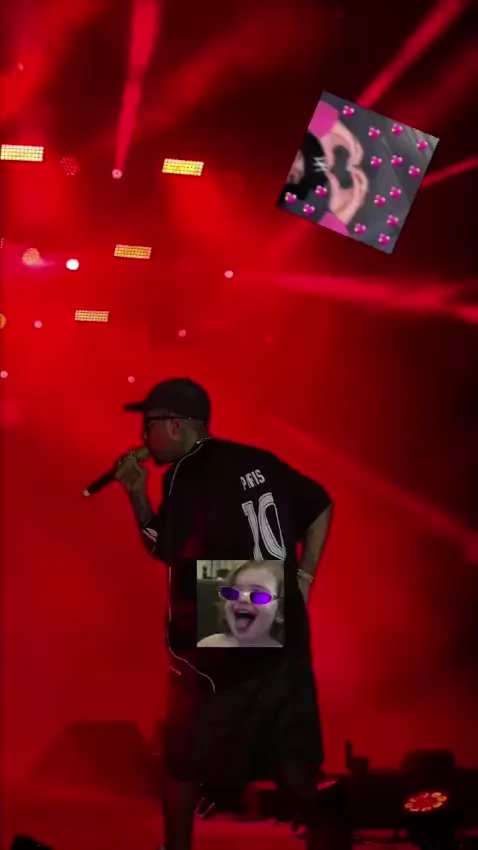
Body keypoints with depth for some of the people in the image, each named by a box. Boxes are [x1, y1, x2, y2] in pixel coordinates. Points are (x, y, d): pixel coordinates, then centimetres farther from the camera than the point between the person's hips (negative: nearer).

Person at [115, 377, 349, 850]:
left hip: (218, 649, -6)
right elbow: (321, 507, 16)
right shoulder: (258, 462, 8)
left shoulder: (186, 477, -14)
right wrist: (302, 578, 14)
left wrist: (138, 494, -4)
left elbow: (164, 550, -11)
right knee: (290, 759, 10)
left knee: (182, 763, 14)